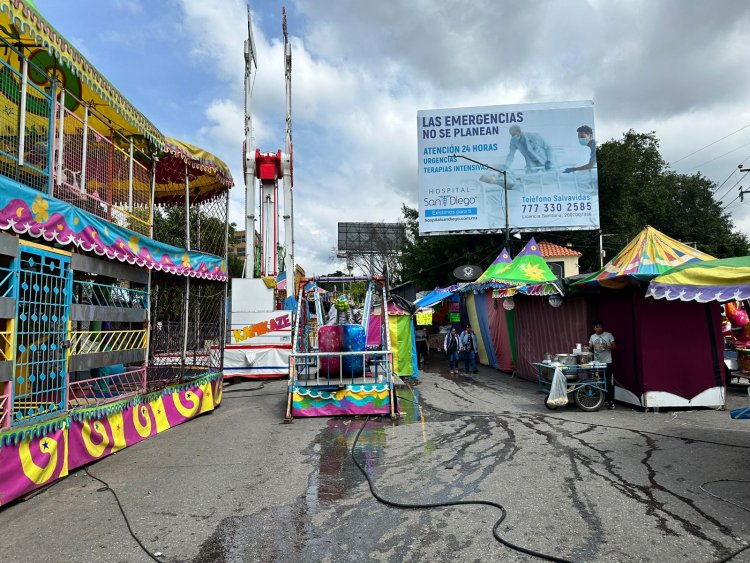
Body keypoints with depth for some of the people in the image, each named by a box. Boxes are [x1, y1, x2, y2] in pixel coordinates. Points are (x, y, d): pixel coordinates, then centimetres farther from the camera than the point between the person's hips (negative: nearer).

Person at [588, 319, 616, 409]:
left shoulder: (608, 335, -1)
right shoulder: (592, 337, 10)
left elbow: (615, 346, -1)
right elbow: (590, 348, 14)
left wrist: (607, 346, -20)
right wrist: (588, 348, -9)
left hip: (607, 362, -3)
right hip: (596, 363, 3)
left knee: (609, 383, -3)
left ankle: (611, 402, 4)